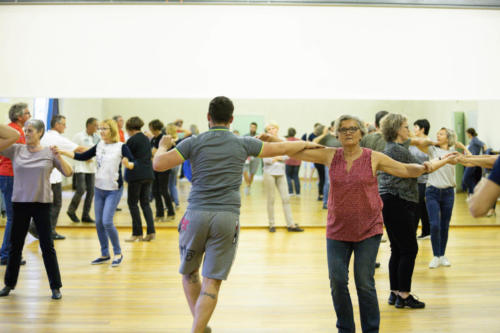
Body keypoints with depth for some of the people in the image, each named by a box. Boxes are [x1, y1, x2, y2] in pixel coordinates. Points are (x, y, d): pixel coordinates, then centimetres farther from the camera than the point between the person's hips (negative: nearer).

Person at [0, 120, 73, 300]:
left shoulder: (49, 153, -2)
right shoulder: (16, 150, 2)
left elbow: (68, 173, -6)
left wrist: (59, 157, -19)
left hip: (42, 204, -2)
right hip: (20, 203, 2)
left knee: (47, 246, 2)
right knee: (15, 245, 14)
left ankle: (55, 286, 11)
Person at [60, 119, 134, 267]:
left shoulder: (121, 146, -9)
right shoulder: (99, 146, 7)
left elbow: (133, 164, -14)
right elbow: (82, 157, 9)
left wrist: (127, 164, -37)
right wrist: (62, 152, 1)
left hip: (114, 190, -6)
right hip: (99, 188, 6)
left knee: (107, 222, -13)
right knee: (98, 222, 8)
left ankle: (118, 253, 6)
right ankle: (105, 254, 23)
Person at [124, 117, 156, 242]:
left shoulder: (132, 140, -10)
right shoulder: (146, 139, 12)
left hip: (136, 175, -7)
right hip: (148, 174, 7)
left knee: (132, 203, 4)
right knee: (145, 203, 11)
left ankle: (137, 233, 4)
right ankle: (151, 231, 3)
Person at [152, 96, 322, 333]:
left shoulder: (195, 142, 4)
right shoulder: (243, 144, 7)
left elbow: (158, 164, -2)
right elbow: (283, 148, 15)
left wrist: (163, 146, 20)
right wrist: (306, 144, 33)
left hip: (196, 215, 1)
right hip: (227, 218, 0)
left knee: (189, 272, 21)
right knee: (212, 282, 2)